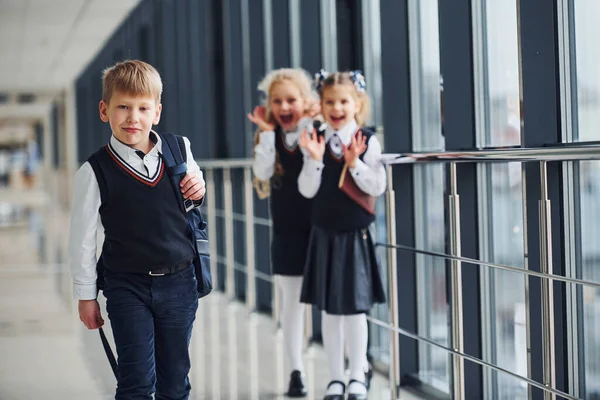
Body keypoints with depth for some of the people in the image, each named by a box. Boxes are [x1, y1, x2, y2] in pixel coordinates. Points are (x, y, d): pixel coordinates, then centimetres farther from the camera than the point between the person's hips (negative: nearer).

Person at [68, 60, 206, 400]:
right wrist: (86, 295, 2)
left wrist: (198, 191, -5)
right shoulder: (96, 171, -10)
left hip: (179, 282, 3)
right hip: (128, 286, -3)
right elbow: (82, 238, -2)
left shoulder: (179, 152, -1)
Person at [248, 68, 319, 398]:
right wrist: (267, 132, -14)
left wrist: (305, 126, -23)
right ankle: (295, 371, 16)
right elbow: (263, 172, -11)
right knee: (292, 301, 9)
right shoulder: (269, 136, 4)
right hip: (287, 231, 3)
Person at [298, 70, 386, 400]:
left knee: (355, 306, 3)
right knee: (329, 308, 8)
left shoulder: (367, 141, -6)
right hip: (325, 234, 3)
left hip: (356, 234, -2)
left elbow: (378, 187, -9)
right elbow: (307, 190, -3)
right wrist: (315, 160, -17)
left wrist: (355, 163, -22)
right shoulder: (316, 142, 0)